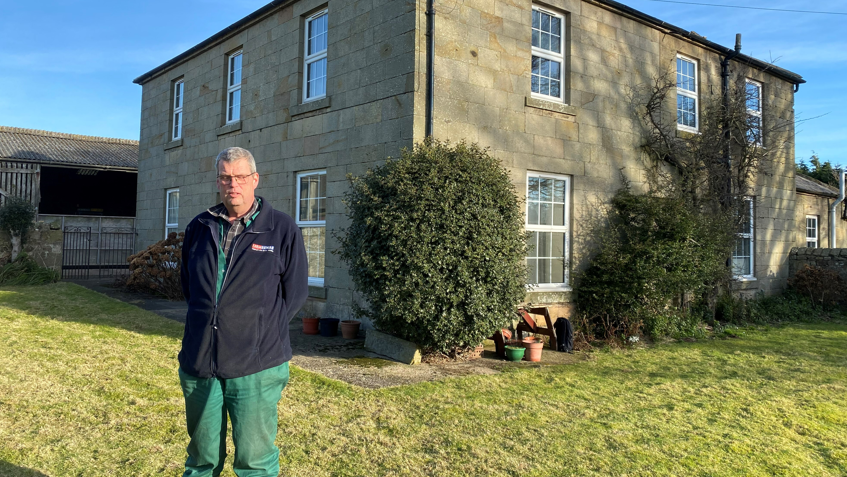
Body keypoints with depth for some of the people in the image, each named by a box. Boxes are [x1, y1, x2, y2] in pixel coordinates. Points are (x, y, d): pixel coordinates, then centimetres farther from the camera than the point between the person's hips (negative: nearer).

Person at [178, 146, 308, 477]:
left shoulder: (282, 229, -1)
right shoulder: (199, 228, 10)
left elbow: (295, 292, 2)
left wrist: (261, 331, -1)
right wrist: (208, 324, 11)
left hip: (255, 366, -4)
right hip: (199, 362, 4)